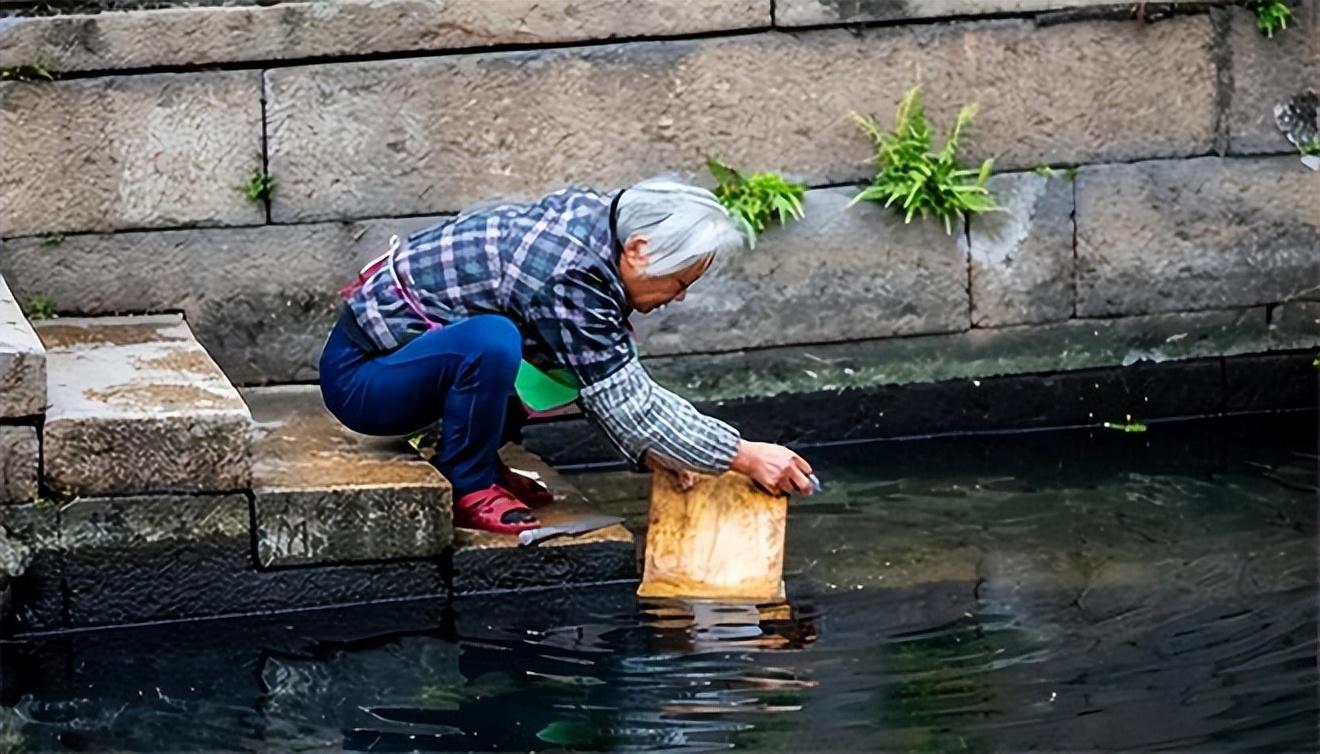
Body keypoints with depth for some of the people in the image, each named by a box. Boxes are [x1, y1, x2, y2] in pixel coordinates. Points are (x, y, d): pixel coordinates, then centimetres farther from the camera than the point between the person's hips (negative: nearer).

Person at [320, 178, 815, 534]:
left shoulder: (594, 216, -2)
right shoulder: (570, 280, -28)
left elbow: (616, 383, 6)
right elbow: (627, 405, -24)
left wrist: (650, 448, -7)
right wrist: (746, 457, -21)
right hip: (359, 379, -9)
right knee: (492, 340, -35)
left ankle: (479, 464, 11)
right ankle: (466, 489, -13)